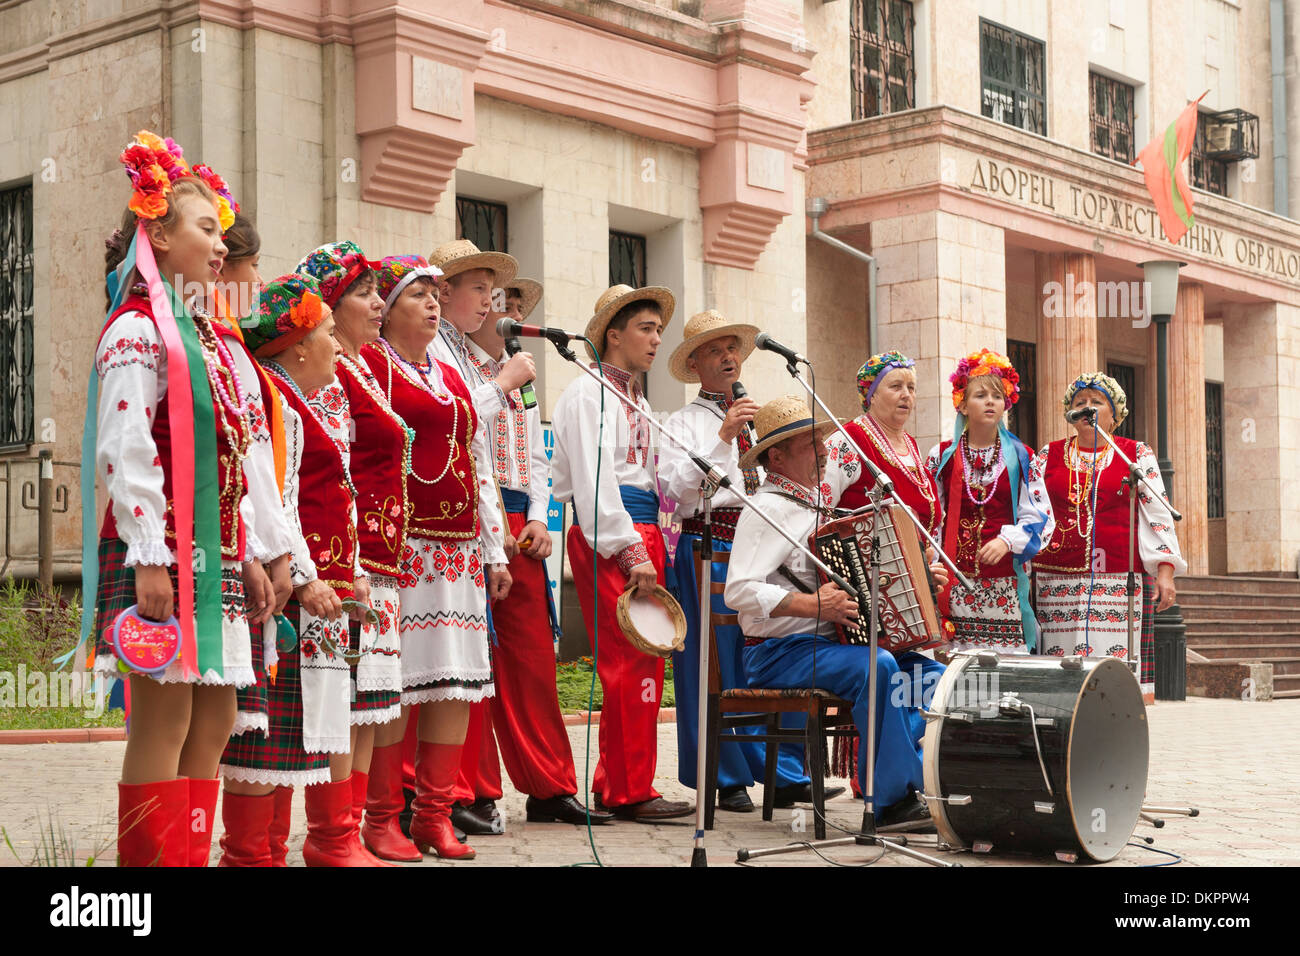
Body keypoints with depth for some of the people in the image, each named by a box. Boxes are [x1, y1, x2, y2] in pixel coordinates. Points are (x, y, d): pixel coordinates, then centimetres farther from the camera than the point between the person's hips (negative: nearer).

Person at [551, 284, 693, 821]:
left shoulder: (638, 400, 24)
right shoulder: (588, 393, -4)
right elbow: (594, 481, -13)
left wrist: (649, 544, 12)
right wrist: (631, 550, -19)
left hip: (641, 534, 9)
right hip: (608, 537, -9)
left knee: (642, 662, 7)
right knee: (631, 662, -12)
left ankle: (611, 786, 14)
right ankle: (630, 793, -8)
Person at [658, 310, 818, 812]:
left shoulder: (756, 420, 22)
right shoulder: (683, 423, 4)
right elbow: (677, 486, -12)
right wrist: (723, 438, -18)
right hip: (708, 545, -5)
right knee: (719, 664, -3)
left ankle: (788, 776, 3)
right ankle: (730, 780, 5)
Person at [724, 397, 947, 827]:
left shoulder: (816, 506, 19)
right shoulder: (768, 509, -11)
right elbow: (739, 591, -23)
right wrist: (811, 605, -30)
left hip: (829, 645, 9)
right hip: (780, 652, -9)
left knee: (928, 672, -6)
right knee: (878, 666, -32)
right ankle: (891, 799, -24)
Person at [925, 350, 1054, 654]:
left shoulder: (1021, 457, 8)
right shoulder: (942, 457, 9)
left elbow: (1041, 517, 5)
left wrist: (1007, 541, -12)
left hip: (1005, 584, 0)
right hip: (954, 581, 0)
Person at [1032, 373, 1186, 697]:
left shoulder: (1137, 455, 11)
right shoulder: (1049, 455, 15)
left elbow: (1159, 515, 6)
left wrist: (1165, 573, -6)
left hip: (1120, 583, -1)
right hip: (1059, 582, 1)